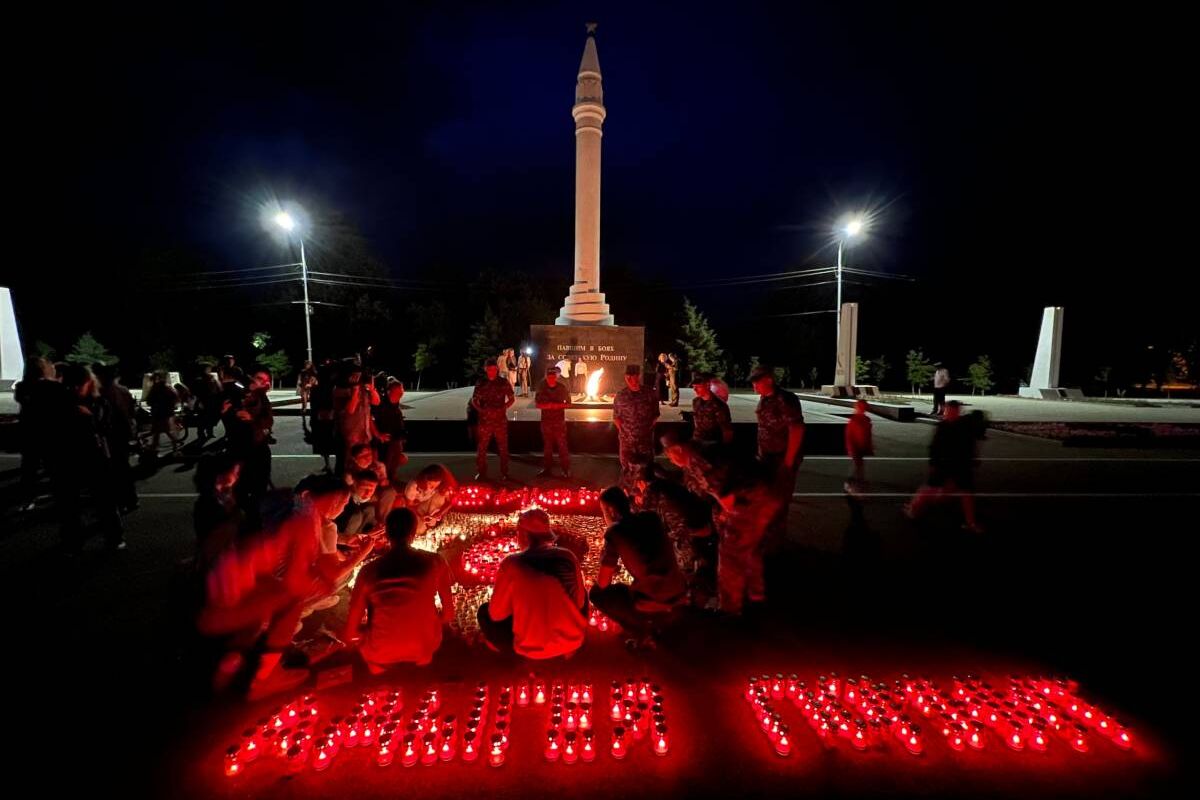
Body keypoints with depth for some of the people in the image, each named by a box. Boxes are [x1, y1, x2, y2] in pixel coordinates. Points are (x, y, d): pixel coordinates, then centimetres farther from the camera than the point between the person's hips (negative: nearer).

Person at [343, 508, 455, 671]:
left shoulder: (369, 571, -15)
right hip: (424, 648, 0)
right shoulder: (435, 562, -15)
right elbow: (448, 615, -5)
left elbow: (349, 634, -9)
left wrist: (372, 630, 12)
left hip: (381, 654, 1)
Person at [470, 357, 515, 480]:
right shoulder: (481, 383, 4)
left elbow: (512, 399, 8)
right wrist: (480, 409, -7)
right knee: (481, 447, 2)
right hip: (485, 420, 1)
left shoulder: (504, 382, 2)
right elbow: (474, 400, 10)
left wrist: (503, 408, -7)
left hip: (500, 419, -1)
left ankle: (504, 472, 17)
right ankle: (481, 472, 15)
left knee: (503, 447, 5)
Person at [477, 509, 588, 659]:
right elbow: (580, 602, 4)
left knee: (485, 612, 19)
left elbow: (497, 614, -5)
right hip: (572, 641, 2)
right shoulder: (568, 556, -8)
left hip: (531, 648, -1)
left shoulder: (512, 564, -15)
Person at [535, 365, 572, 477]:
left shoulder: (562, 387, -3)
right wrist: (546, 406, -16)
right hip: (546, 420, 2)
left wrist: (558, 405, -16)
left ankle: (566, 469, 2)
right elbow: (537, 404, 3)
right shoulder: (542, 388, 1)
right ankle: (547, 468, 20)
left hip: (559, 421, -2)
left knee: (561, 445, -5)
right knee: (547, 445, 10)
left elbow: (568, 404, 1)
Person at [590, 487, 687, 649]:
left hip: (651, 601, -6)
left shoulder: (614, 532, -7)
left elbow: (603, 583, -2)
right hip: (680, 593, 7)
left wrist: (607, 568, 20)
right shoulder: (652, 517, 9)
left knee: (596, 593, 12)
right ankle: (649, 623, 27)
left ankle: (642, 633, 9)